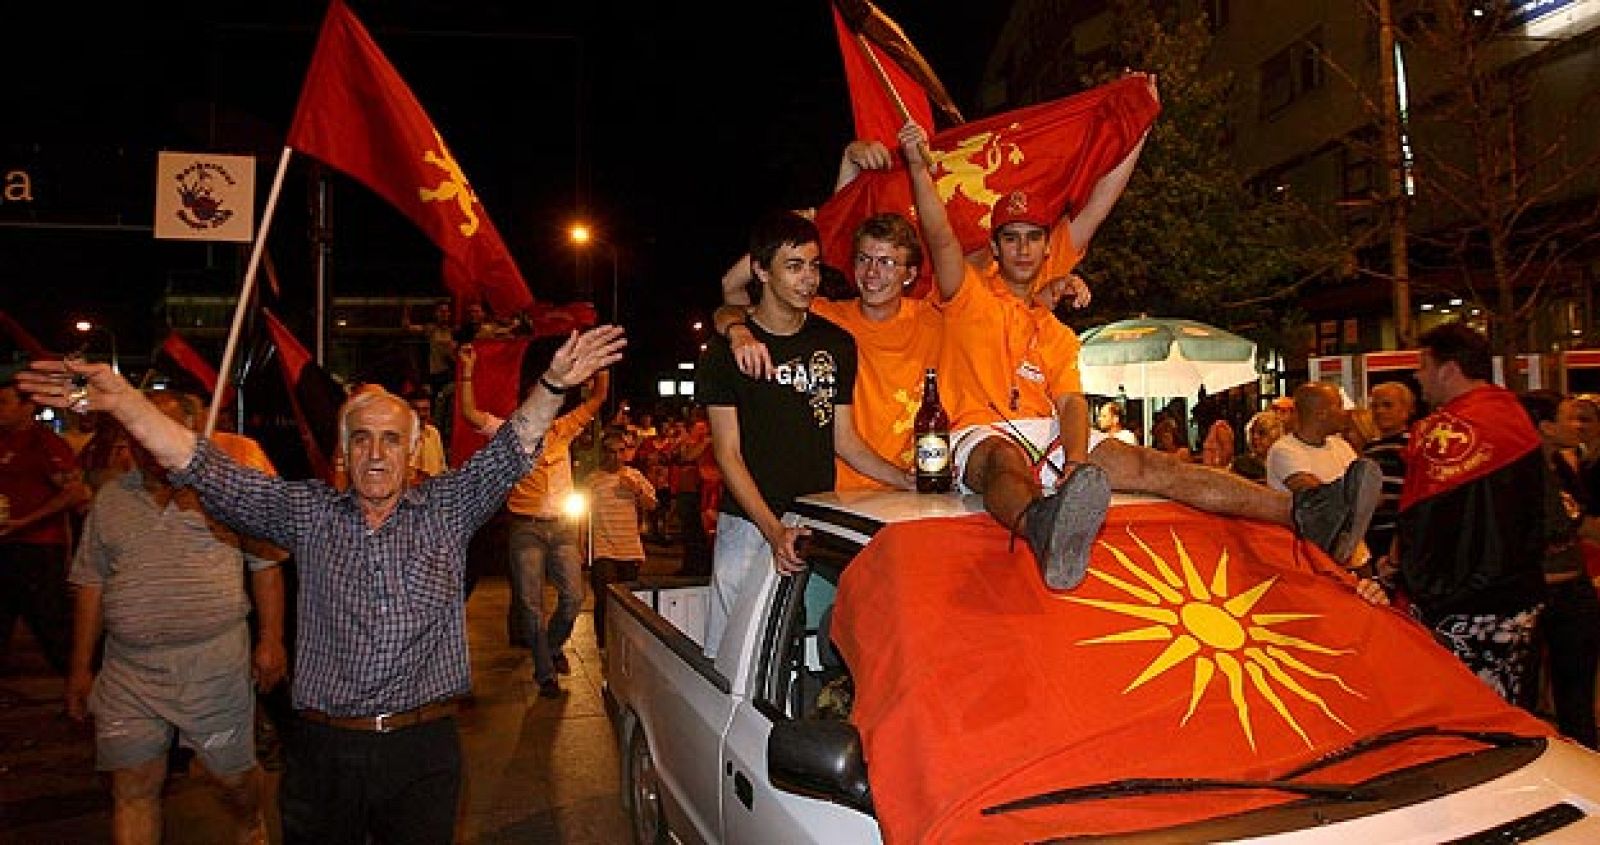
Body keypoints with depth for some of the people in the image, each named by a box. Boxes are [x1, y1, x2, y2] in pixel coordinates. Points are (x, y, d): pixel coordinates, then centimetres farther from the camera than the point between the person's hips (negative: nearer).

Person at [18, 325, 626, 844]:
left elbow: (512, 451, -8)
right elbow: (208, 473, -2)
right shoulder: (307, 512, 5)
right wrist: (121, 400, -13)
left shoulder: (447, 508, 2)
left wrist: (554, 382, -23)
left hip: (423, 747, -1)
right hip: (323, 748, 1)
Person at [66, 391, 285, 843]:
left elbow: (266, 564, -2)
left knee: (234, 773, 11)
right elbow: (91, 584, 13)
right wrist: (81, 667, 12)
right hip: (128, 672, 3)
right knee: (131, 788, 6)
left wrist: (271, 639, -7)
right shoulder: (110, 498, 8)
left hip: (216, 664, -3)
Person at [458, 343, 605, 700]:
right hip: (526, 526, -3)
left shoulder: (564, 429, 10)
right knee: (531, 603, 1)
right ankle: (546, 674, 13)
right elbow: (471, 414, -9)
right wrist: (468, 370, -14)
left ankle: (553, 646, 31)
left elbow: (597, 397, 9)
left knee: (574, 596, 2)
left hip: (563, 525, 3)